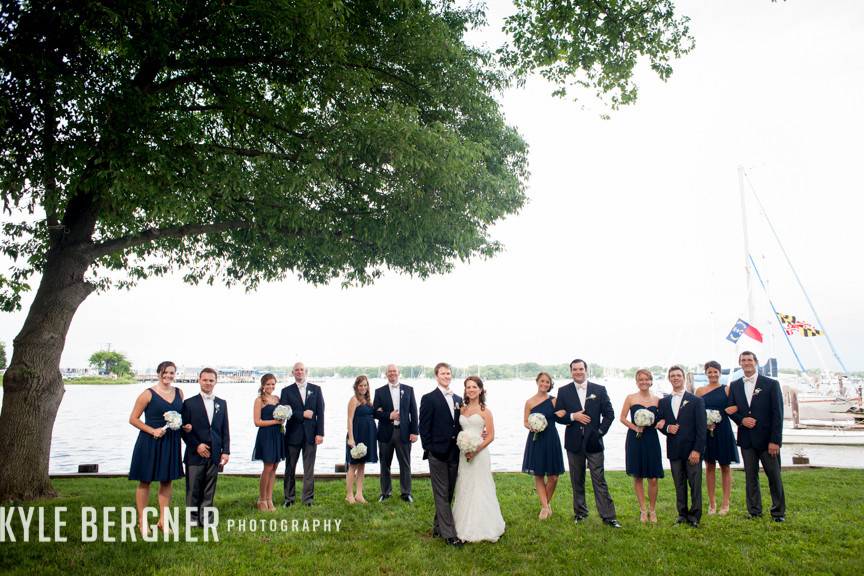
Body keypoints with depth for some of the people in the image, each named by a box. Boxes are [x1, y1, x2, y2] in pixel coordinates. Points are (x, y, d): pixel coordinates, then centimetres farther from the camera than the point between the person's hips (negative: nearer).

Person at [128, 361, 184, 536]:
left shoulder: (179, 392, 6)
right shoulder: (148, 394, -9)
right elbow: (133, 419, -7)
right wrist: (153, 430, -17)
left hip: (171, 442, 5)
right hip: (149, 442, -5)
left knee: (167, 480, 11)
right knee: (145, 481, 7)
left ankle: (162, 520, 22)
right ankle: (142, 521, 19)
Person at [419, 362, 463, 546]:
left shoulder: (458, 400, 11)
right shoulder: (429, 399, -7)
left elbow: (460, 426, 14)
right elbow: (424, 427, -8)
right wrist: (429, 451, -10)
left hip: (454, 454, 6)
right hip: (438, 453, -6)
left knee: (448, 493, 13)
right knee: (442, 494, -1)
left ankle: (438, 527, 27)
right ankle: (449, 533, 3)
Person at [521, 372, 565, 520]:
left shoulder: (554, 400, -1)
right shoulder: (530, 402, 0)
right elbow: (525, 422, 4)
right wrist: (531, 426, -15)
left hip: (551, 440, 0)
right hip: (536, 440, 0)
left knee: (553, 476, 2)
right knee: (538, 475, 5)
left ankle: (547, 502, 25)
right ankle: (545, 506, 15)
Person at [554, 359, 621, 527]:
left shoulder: (599, 390, 1)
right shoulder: (563, 391, 2)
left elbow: (609, 414, 3)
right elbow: (558, 416, 1)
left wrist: (601, 431, -5)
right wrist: (573, 416, -15)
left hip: (594, 442, -1)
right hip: (574, 443, 1)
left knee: (599, 481, 0)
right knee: (577, 481, 12)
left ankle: (608, 516, 6)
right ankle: (580, 512, 25)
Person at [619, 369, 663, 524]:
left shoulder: (657, 400, 5)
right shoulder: (630, 398, 0)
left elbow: (661, 419, 12)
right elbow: (622, 418, 1)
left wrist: (657, 422, -10)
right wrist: (635, 427, -12)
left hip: (651, 440, 1)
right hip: (635, 440, -1)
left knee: (653, 478, 0)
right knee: (637, 476, 6)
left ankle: (652, 510, 19)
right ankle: (643, 510, 20)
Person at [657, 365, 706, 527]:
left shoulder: (696, 401, 0)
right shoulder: (664, 402, 10)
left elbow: (701, 427, -5)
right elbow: (660, 423, 13)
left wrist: (697, 450, -12)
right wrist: (667, 428, -11)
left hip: (692, 450, -3)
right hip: (674, 450, 3)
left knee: (695, 484, 1)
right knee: (679, 484, 9)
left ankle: (695, 516, 12)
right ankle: (682, 514, 18)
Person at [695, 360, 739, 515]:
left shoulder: (727, 389, 0)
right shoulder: (700, 390, 3)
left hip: (723, 431, -1)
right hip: (705, 431, 1)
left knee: (725, 467, 7)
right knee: (709, 466, 8)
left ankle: (725, 503, 16)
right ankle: (712, 503, 16)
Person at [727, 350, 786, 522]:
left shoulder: (771, 384, -2)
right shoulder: (734, 386, 9)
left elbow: (778, 414, -6)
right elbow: (731, 410, 10)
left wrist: (775, 440, -12)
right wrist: (741, 420, -12)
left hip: (767, 438, -3)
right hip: (746, 439, 3)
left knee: (774, 476, 3)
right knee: (750, 477, 8)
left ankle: (778, 512, 17)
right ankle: (754, 512, 17)